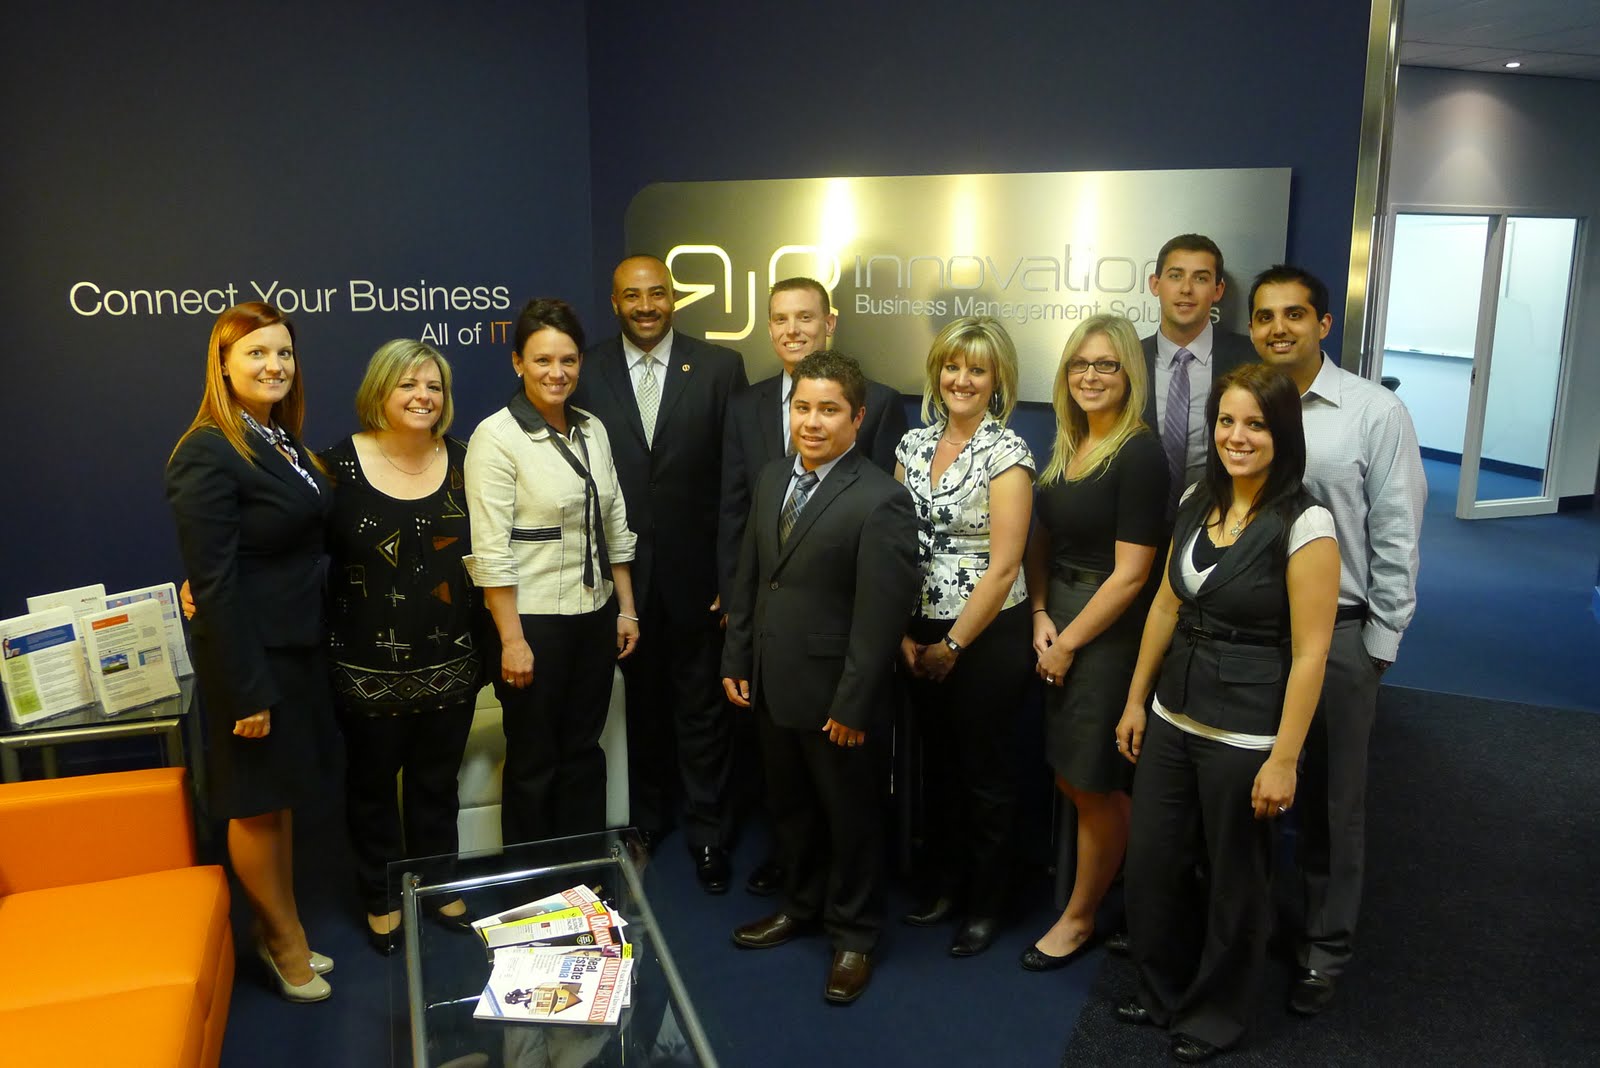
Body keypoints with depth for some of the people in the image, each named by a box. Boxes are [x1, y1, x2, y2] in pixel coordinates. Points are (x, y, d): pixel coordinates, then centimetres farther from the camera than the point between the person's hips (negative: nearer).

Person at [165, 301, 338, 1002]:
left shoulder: (282, 441, 8)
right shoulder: (208, 455, -19)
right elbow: (213, 583, -21)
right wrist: (247, 691, -20)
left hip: (299, 647, 9)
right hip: (251, 654, -8)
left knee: (282, 797, 20)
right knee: (256, 806, 10)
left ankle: (281, 932, 36)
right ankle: (283, 939, 28)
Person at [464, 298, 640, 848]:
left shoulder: (592, 428, 6)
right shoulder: (496, 437, -13)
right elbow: (491, 550, -16)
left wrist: (626, 609, 10)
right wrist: (512, 640, -17)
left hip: (595, 616, 5)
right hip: (533, 621, -5)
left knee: (584, 750, 17)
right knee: (534, 762, 10)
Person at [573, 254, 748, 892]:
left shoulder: (719, 367, -4)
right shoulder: (588, 373, -1)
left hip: (695, 570, -1)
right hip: (623, 572, 2)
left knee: (702, 707, 9)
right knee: (641, 702, 18)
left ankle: (707, 833, 26)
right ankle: (648, 816, 39)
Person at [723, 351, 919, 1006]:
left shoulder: (880, 500, -18)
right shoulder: (771, 479, 5)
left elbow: (880, 615, -19)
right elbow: (748, 577, 11)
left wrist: (852, 705, -17)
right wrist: (736, 660, 9)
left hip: (835, 698, -6)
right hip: (772, 686, 7)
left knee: (850, 817, 12)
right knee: (789, 807, 22)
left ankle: (853, 935, 32)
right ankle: (801, 906, 44)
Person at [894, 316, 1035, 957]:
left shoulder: (1006, 453, -13)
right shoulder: (914, 445, 4)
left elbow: (1003, 567, -16)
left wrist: (952, 646, -12)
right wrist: (905, 635, -2)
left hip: (987, 636, -5)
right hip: (921, 636, 5)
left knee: (986, 772, 9)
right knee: (938, 761, 19)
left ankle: (985, 902, 28)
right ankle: (942, 880, 38)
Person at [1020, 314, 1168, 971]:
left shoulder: (1140, 456, -15)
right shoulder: (1066, 447, 8)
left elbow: (1130, 574, -17)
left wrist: (1069, 642, -11)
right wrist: (1040, 615, -2)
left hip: (1109, 633, -7)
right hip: (1059, 626, 7)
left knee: (1093, 785, 6)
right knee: (1071, 778, 13)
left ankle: (1079, 918, 24)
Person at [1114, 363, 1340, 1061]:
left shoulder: (1303, 524, -15)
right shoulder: (1197, 504, 4)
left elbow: (1309, 652, -16)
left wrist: (1284, 759, -16)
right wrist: (1137, 699, 12)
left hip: (1245, 735, -6)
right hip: (1174, 717, 6)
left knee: (1233, 880, 12)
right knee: (1150, 866, 15)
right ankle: (1163, 992, 40)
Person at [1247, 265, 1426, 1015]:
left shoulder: (1375, 413, -9)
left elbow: (1396, 537, -6)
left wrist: (1379, 644, -6)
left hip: (1338, 634, -2)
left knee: (1332, 800, 13)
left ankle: (1324, 948, 32)